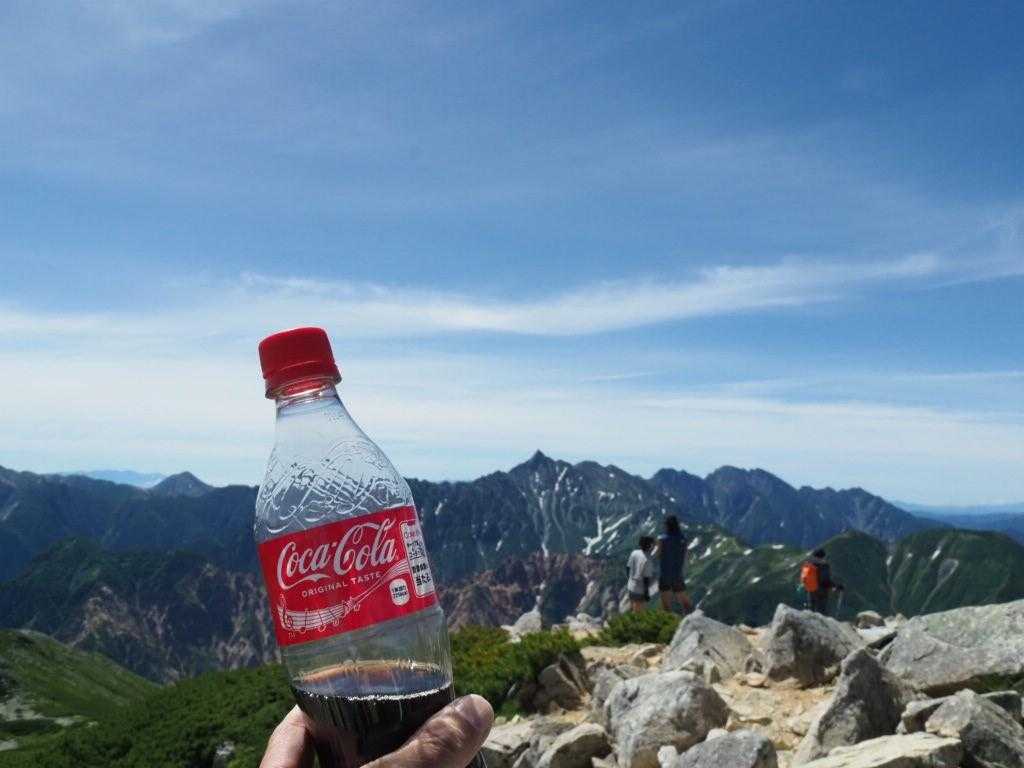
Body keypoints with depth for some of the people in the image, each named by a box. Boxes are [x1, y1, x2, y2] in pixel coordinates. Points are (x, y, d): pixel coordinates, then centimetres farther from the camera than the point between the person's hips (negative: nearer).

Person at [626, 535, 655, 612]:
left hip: (631, 586, 7)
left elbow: (628, 568, 5)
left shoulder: (634, 553, -5)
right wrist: (646, 593, -13)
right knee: (638, 611, 6)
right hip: (640, 589, -7)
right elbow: (646, 578, -22)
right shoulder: (646, 560, -25)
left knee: (632, 608, 22)